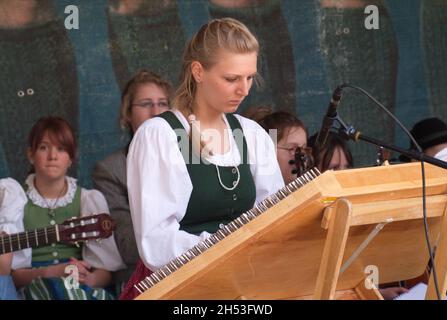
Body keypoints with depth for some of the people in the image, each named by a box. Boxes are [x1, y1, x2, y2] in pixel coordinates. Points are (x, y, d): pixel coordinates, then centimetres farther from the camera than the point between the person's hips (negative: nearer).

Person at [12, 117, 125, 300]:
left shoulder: (90, 200, 15)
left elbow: (106, 269, 7)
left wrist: (89, 279, -16)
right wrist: (49, 272, -17)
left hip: (84, 286, 2)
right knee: (59, 286, -37)